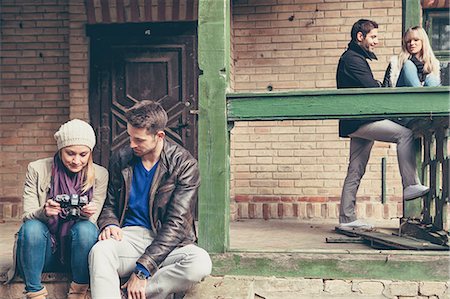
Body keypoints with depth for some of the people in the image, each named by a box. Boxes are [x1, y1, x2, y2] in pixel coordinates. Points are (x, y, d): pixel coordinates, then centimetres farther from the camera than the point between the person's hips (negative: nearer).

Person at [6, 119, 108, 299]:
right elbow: (27, 216, -7)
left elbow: (91, 223, -3)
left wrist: (87, 215, -28)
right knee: (32, 227, -29)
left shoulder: (99, 175, -3)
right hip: (44, 251, 0)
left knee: (85, 228, -30)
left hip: (77, 249, 0)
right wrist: (44, 212, -30)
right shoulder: (37, 169, -5)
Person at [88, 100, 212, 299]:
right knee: (99, 251, -33)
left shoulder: (184, 165, -7)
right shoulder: (120, 159, 7)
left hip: (168, 243, -1)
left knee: (201, 263, -34)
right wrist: (110, 224, -9)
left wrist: (142, 270, -20)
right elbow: (110, 204, 18)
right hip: (130, 236, 2)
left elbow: (176, 223, -13)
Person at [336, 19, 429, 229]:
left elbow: (369, 88, 23)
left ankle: (347, 218, 12)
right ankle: (411, 186, -18)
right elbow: (372, 89, -17)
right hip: (359, 121, -11)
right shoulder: (352, 59, -7)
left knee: (355, 171, 8)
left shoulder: (355, 58, 26)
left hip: (357, 123, 11)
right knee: (405, 133, -18)